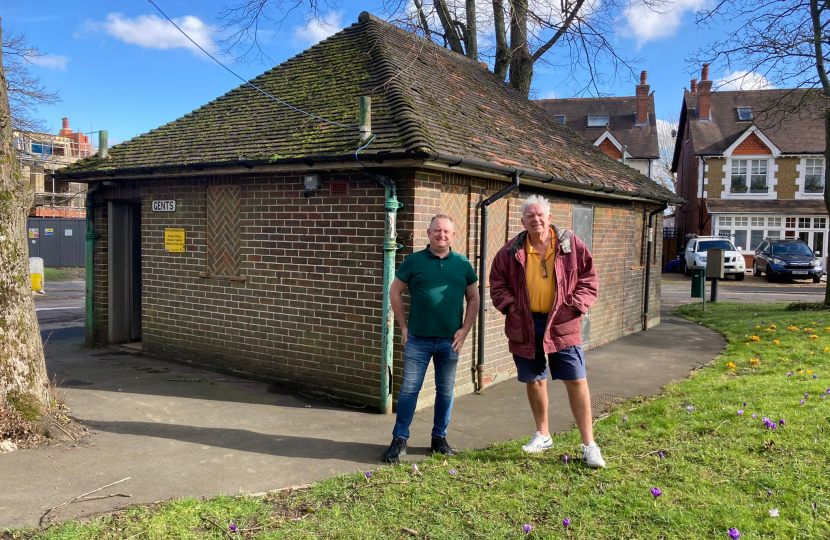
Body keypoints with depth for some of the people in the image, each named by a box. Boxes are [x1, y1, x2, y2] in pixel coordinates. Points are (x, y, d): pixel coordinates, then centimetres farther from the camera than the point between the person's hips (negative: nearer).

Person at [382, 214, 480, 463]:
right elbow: (395, 293, 4)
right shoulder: (414, 261, -1)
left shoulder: (463, 264, 5)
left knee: (446, 391, 11)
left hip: (450, 340, 2)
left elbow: (473, 298, 11)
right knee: (409, 389, 2)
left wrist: (465, 329, 1)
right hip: (418, 339, -2)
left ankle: (439, 438, 27)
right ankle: (399, 440, 13)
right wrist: (403, 327, 0)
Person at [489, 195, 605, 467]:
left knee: (576, 381, -3)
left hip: (562, 324, -2)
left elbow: (588, 278, 3)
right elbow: (497, 282, 9)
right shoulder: (512, 251, 1)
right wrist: (509, 304, -6)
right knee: (534, 381, 14)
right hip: (525, 326, 2)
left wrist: (575, 304, -9)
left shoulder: (571, 244, -1)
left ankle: (588, 444, 8)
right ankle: (542, 435, 33)